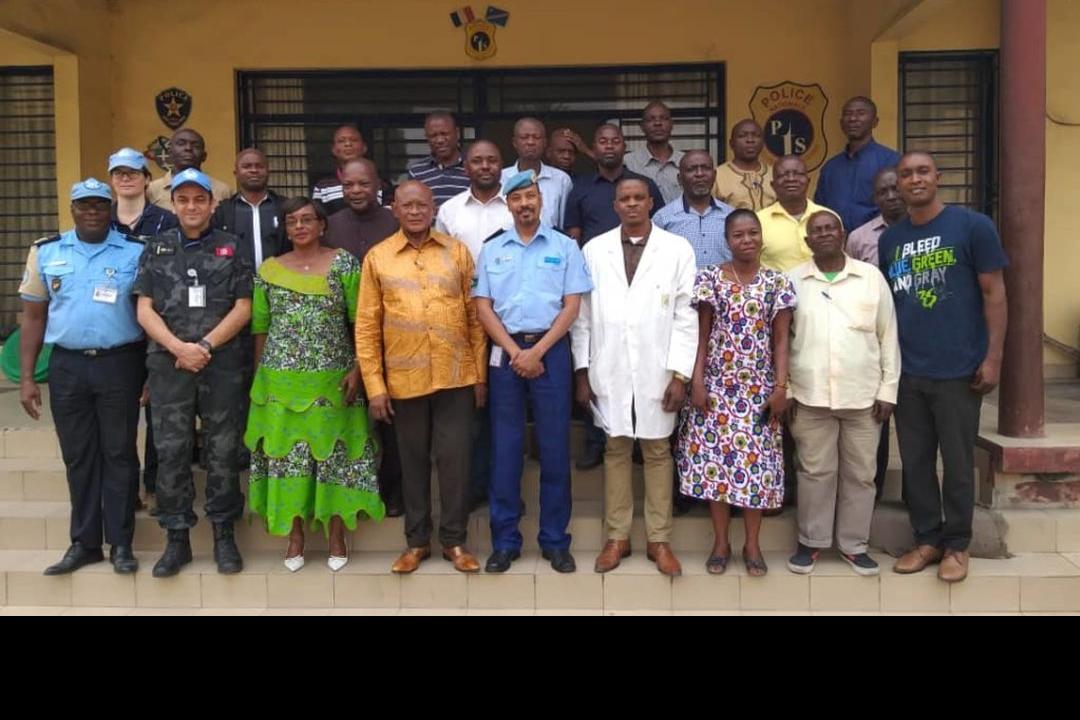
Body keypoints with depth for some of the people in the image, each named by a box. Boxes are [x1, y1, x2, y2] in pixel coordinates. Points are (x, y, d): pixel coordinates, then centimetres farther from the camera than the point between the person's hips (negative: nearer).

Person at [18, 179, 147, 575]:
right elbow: (33, 317, 9)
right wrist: (26, 377, 4)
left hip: (120, 364, -2)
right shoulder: (45, 252, 6)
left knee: (119, 453, 4)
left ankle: (120, 543, 12)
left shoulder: (136, 252, -1)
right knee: (78, 456, 9)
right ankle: (84, 542, 19)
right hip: (67, 366, 3)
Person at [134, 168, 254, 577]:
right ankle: (176, 538, 14)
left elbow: (243, 308, 1)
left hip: (223, 365, -1)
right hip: (168, 364, 2)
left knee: (223, 451, 4)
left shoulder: (231, 248, 7)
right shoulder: (156, 251, 11)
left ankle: (224, 535, 14)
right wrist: (179, 348, -10)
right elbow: (145, 311, 5)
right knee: (171, 452, 3)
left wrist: (205, 346, -9)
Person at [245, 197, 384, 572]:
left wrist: (357, 369, -9)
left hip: (331, 380, -2)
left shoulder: (344, 263, 0)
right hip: (281, 381, 2)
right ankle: (295, 535, 17)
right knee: (286, 453, 4)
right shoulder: (269, 270, 8)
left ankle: (337, 534, 16)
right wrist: (261, 378, 6)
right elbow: (260, 329, 10)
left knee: (333, 453, 3)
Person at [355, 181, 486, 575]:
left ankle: (454, 540, 18)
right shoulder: (377, 257, 3)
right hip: (404, 379, 0)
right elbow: (367, 326, 2)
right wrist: (374, 385, -3)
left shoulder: (457, 251, 4)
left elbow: (474, 316, 5)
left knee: (455, 458, 3)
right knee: (413, 461, 11)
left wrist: (480, 374, 2)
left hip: (456, 376, 0)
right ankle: (417, 541, 24)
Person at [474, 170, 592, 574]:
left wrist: (537, 351, -10)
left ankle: (555, 541, 12)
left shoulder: (565, 247, 5)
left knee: (554, 446, 2)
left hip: (551, 350, -1)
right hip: (505, 351, 1)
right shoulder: (491, 250, 10)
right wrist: (515, 352, -8)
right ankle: (505, 541, 13)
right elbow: (483, 307, 4)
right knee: (505, 446, 4)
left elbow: (572, 306, -1)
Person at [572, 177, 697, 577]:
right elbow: (583, 314, 5)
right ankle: (617, 537, 20)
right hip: (608, 372, 1)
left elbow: (686, 316, -2)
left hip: (657, 372, -1)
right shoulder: (594, 250, 5)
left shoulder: (678, 249, 1)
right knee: (615, 450, 9)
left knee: (658, 452, 7)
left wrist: (680, 374, -7)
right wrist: (582, 370, 2)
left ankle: (659, 540, 17)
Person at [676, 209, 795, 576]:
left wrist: (780, 387, -5)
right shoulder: (709, 278, 1)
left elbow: (781, 340, 2)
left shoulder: (778, 282, 2)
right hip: (716, 383, 0)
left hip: (759, 386, 0)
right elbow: (701, 335, 1)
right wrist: (697, 381, -6)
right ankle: (720, 542, 16)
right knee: (715, 458, 2)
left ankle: (752, 544, 17)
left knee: (757, 461, 3)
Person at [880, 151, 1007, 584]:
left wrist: (993, 357, -9)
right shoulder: (889, 239, 9)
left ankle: (956, 544, 21)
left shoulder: (972, 226, -3)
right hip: (906, 372, 4)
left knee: (957, 462, 6)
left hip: (959, 370, -4)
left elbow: (993, 293, -4)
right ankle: (927, 539, 25)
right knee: (915, 461, 11)